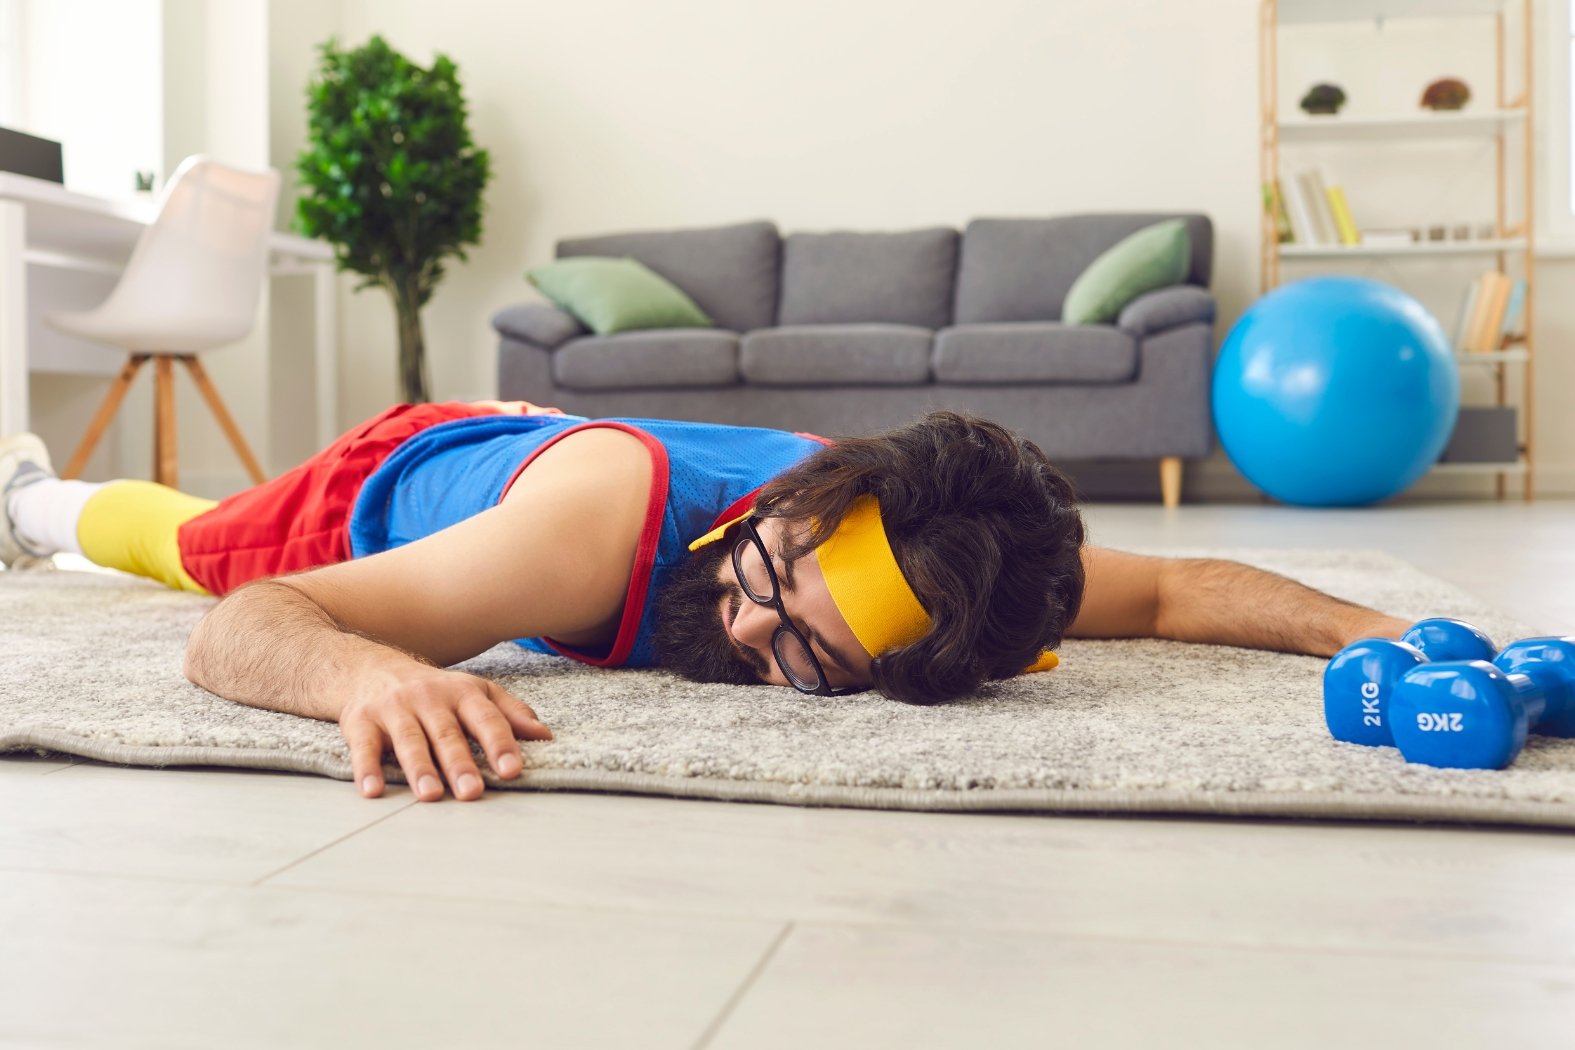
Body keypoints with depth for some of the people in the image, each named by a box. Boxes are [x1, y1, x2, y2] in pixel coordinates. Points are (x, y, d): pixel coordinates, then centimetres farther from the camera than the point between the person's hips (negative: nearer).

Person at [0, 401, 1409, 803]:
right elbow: (238, 629, -51)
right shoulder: (600, 518, -52)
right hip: (408, 477, -4)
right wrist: (368, 671, -74)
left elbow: (1170, 587, -30)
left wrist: (1369, 628, -47)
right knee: (190, 541, 33)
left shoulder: (878, 530, -41)